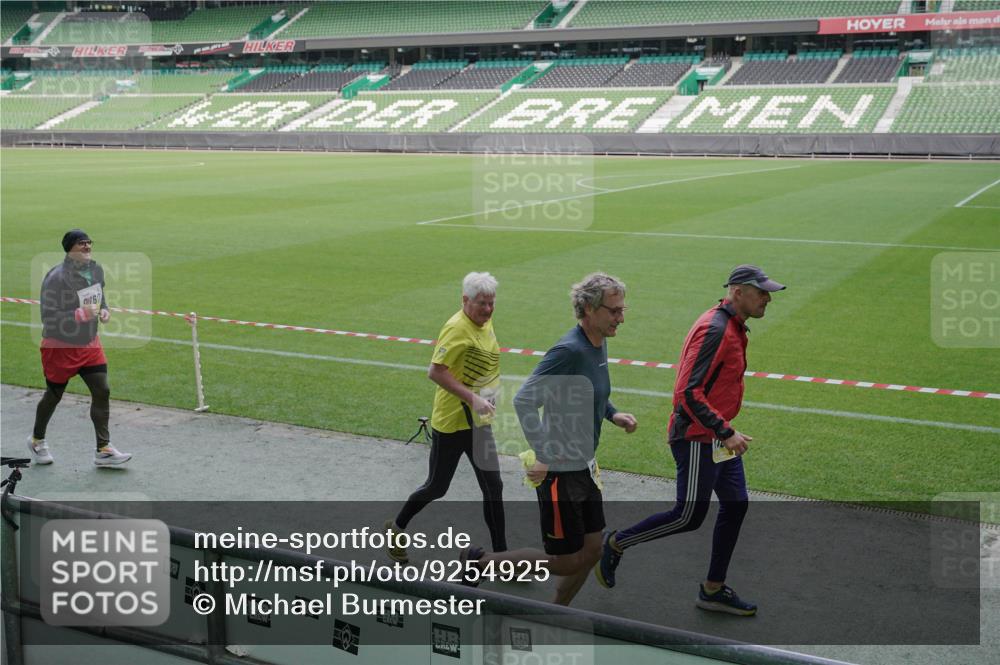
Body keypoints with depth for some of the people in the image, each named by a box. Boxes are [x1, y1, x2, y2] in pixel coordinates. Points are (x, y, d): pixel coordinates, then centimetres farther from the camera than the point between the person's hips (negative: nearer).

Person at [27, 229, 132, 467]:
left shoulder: (97, 270, 0)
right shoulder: (56, 278, -23)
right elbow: (48, 318, -25)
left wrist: (104, 310, -2)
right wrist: (82, 314, -32)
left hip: (90, 344, 6)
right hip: (60, 347, -6)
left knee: (102, 392, -3)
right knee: (53, 395, 11)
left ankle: (103, 450, 3)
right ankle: (37, 440, 37)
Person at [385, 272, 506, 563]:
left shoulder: (485, 322, 6)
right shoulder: (458, 328, -21)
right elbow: (435, 372, -27)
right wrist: (472, 398, -30)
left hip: (477, 421, 7)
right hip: (451, 421, -7)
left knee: (493, 487, 4)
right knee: (436, 487, 8)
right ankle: (397, 528, 33)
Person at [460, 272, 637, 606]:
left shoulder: (599, 344, 5)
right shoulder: (569, 350, -24)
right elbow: (524, 401, -27)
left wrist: (612, 414, 6)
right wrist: (545, 457, -29)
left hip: (585, 467, 9)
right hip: (559, 472, -9)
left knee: (592, 550, 14)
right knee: (567, 562, 2)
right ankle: (480, 562, 16)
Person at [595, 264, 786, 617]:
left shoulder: (733, 327, 12)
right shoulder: (715, 329, -21)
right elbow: (689, 392, -27)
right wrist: (726, 432, -26)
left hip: (717, 435, 10)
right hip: (697, 437, -10)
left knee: (735, 505, 10)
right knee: (689, 515, -3)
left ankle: (713, 589, 21)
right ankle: (616, 544, 15)